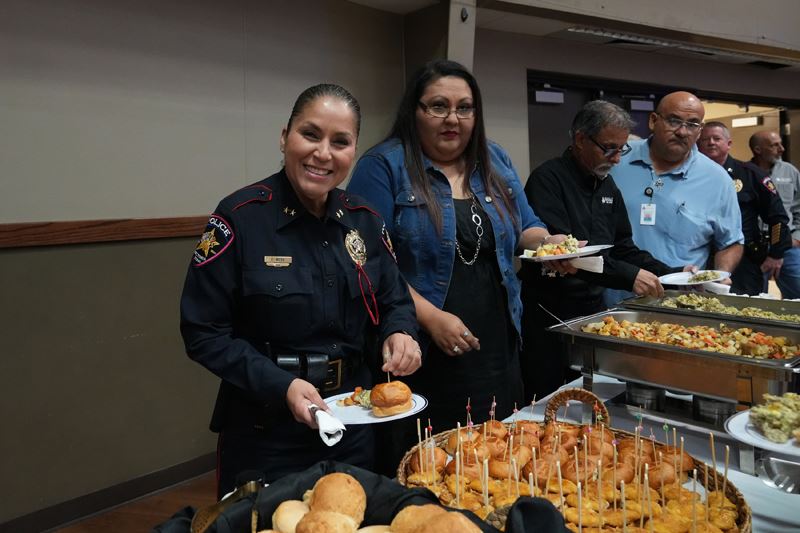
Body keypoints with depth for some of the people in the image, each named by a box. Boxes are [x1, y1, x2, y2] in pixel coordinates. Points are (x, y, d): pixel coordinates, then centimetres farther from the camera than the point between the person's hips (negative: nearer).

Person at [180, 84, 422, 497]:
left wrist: (400, 334, -13)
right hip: (265, 435, -5)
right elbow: (203, 332, -13)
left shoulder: (364, 219, 0)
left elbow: (395, 301, 9)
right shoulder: (240, 217, -15)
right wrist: (280, 385, -24)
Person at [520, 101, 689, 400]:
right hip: (549, 314, -7)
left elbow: (622, 247, 15)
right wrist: (628, 276, -26)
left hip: (593, 308, 8)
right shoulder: (548, 179, -15)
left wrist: (670, 274, 3)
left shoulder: (607, 185, 12)